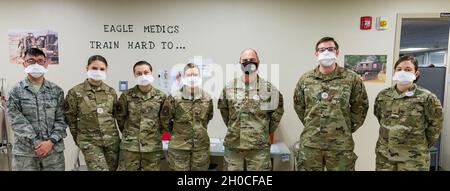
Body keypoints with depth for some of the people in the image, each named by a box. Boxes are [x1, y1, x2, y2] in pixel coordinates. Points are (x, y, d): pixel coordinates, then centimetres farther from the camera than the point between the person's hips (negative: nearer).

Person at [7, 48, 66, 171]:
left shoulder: (56, 91, 5)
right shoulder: (16, 91, 2)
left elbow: (61, 119, 2)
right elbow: (17, 121, -5)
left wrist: (51, 141, -11)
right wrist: (36, 143, -13)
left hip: (54, 150, 1)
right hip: (24, 152, -1)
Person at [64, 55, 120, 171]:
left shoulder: (111, 92, 3)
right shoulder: (75, 92, -6)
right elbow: (70, 119, 1)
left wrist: (110, 132, 13)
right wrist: (79, 139, 5)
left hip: (112, 140, 4)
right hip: (89, 142, -3)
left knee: (112, 169, 11)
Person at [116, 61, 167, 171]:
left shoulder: (161, 96, 0)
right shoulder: (126, 96, -2)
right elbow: (120, 117, 8)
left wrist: (155, 133, 8)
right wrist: (129, 133, 10)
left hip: (153, 147, 1)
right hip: (129, 147, 0)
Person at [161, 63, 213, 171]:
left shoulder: (207, 98, 1)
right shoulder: (175, 98, -8)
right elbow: (165, 119, 1)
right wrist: (176, 132, 9)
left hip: (202, 146, 3)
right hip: (179, 146, -2)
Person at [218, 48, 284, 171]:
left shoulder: (268, 88, -2)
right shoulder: (229, 87, 2)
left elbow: (278, 110, 8)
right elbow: (223, 109, 15)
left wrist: (267, 131, 7)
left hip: (259, 147, -1)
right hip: (233, 146, 2)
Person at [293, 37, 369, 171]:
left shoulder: (352, 79, -3)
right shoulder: (305, 79, 1)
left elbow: (360, 106, 5)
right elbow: (298, 105, 11)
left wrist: (348, 128, 3)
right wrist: (310, 125, 8)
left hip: (341, 144, -1)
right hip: (310, 143, 2)